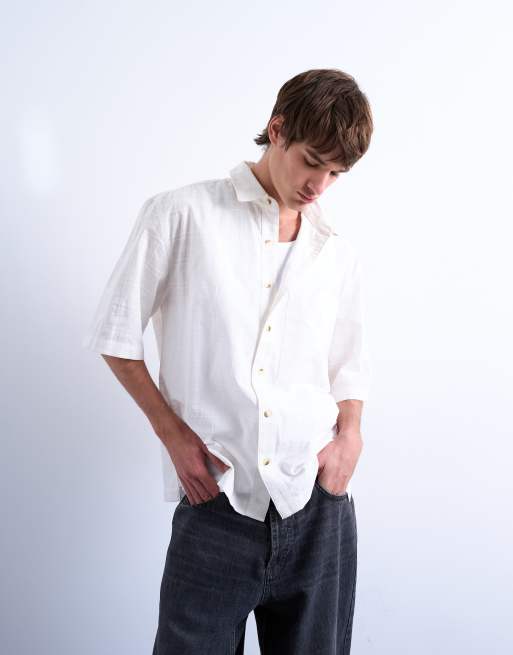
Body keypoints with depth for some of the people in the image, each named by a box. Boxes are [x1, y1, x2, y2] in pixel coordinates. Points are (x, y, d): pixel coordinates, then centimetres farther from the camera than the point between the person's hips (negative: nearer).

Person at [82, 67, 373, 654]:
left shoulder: (338, 254, 11)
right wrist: (174, 433, -6)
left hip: (318, 509, 4)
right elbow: (115, 336, 2)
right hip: (215, 504, -3)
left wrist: (350, 435, 0)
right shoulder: (179, 215, -2)